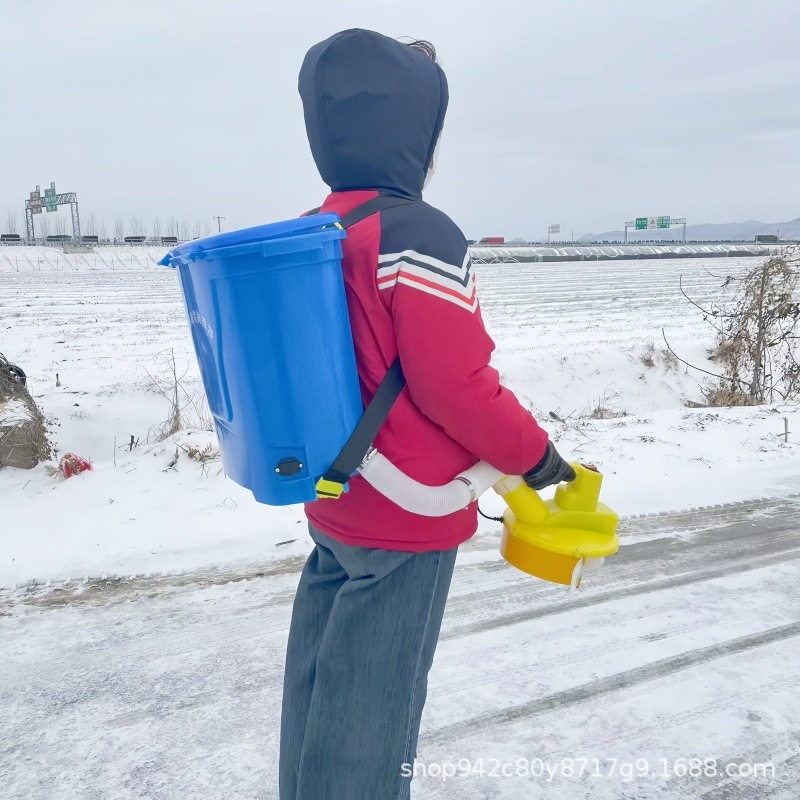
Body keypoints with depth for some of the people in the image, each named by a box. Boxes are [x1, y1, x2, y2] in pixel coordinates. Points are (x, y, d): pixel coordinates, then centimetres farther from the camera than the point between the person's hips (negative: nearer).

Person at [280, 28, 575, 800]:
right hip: (408, 522, -8)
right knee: (373, 703, 7)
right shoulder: (418, 237, -20)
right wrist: (535, 455, -5)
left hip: (329, 505, 8)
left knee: (320, 680, 20)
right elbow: (459, 388, -21)